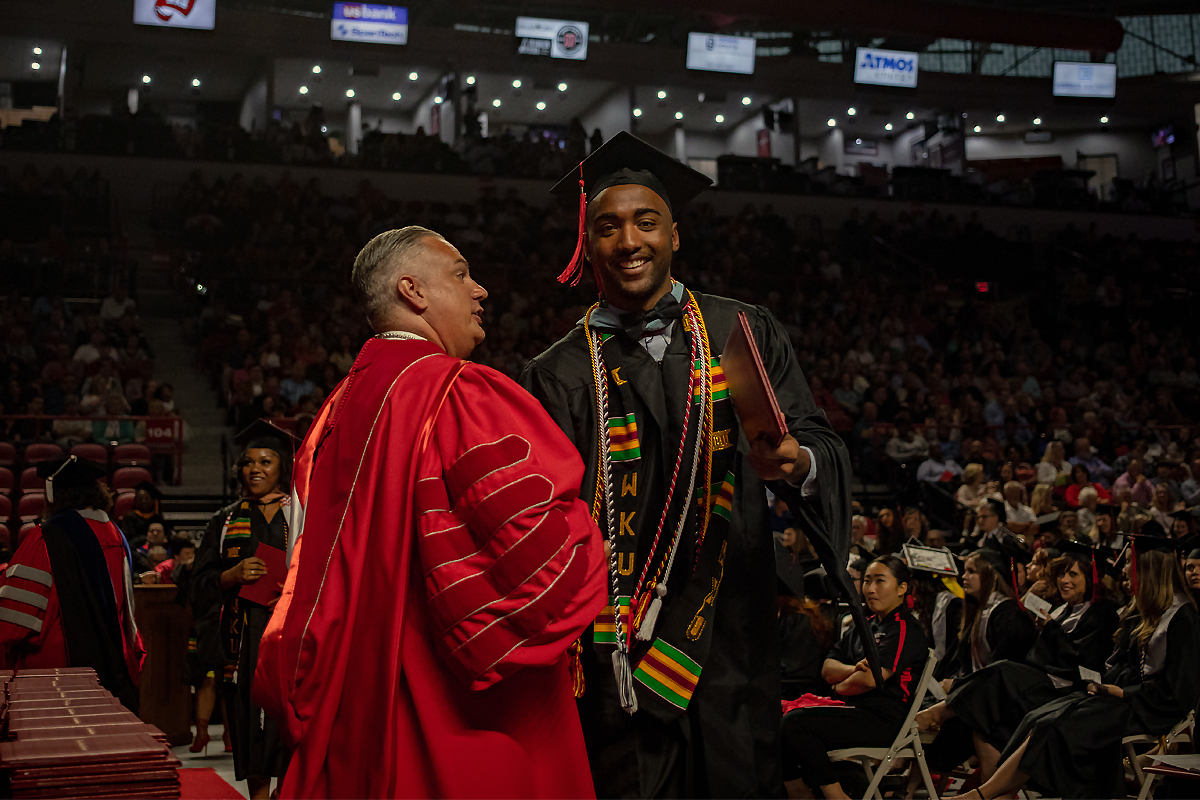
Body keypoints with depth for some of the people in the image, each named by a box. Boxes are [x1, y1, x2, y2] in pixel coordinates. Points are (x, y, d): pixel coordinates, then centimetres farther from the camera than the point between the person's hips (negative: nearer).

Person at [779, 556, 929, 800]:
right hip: (851, 711, 9)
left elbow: (871, 679, -19)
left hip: (881, 721, -9)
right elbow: (827, 669, 12)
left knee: (794, 724, -26)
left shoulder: (905, 630, -6)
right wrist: (855, 669, -9)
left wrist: (838, 688, 0)